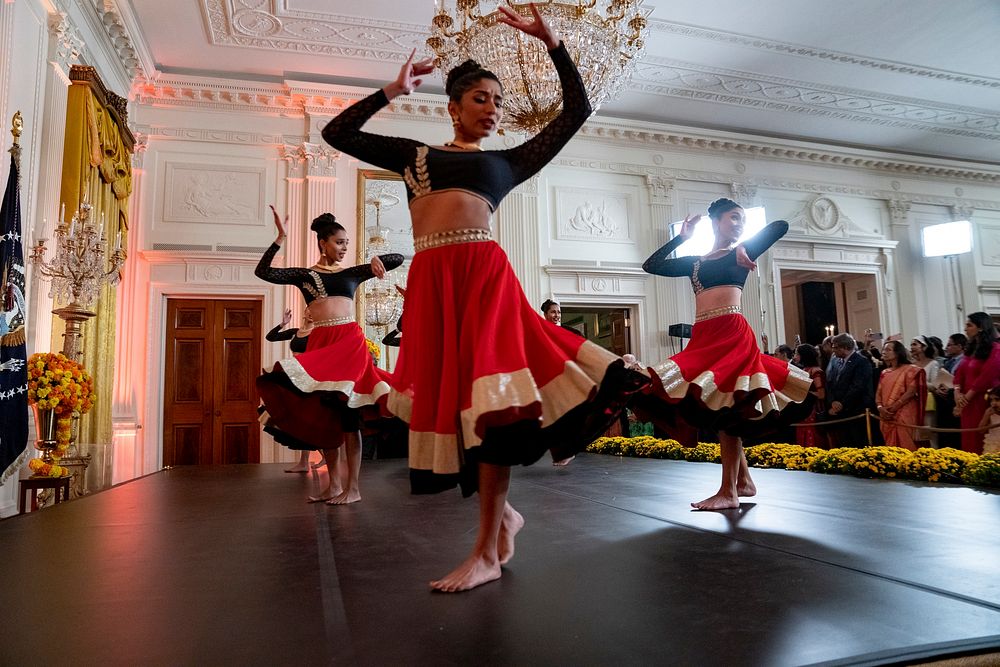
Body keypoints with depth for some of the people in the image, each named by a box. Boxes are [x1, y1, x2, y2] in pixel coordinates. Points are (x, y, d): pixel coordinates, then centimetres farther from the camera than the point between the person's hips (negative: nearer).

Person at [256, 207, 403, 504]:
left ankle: (352, 487, -3)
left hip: (349, 339, -1)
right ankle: (333, 484, 14)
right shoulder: (304, 275, 13)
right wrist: (280, 237, -4)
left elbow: (398, 259, 14)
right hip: (318, 342, 2)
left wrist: (375, 260, -4)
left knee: (345, 410, -7)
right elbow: (263, 272, 0)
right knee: (324, 414, 4)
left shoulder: (352, 273, 13)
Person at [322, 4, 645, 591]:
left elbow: (578, 111, 23)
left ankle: (487, 551, -3)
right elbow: (338, 134, 24)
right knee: (444, 399, 0)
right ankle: (503, 514, 21)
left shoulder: (508, 162, 21)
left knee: (488, 399, -13)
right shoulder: (414, 153, 24)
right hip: (430, 281, 3)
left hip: (484, 273, -2)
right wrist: (393, 90, 21)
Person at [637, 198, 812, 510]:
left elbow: (781, 225, 1)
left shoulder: (741, 254, 10)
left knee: (725, 408, -11)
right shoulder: (693, 262, 21)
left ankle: (729, 491, -7)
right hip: (703, 338, 6)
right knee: (721, 410, 7)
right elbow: (651, 266, 17)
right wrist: (681, 237, 18)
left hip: (732, 334, -5)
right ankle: (744, 481, 18)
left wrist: (744, 246, -4)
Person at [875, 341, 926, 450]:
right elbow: (879, 393, 13)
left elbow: (911, 391, -11)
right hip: (887, 417, 6)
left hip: (904, 416, -6)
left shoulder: (910, 369, 0)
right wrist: (880, 407, -7)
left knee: (905, 448, -9)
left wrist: (894, 407, -17)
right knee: (891, 449, 5)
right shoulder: (885, 372, 18)